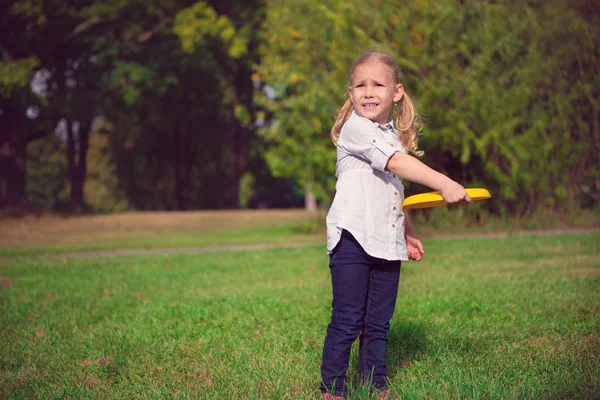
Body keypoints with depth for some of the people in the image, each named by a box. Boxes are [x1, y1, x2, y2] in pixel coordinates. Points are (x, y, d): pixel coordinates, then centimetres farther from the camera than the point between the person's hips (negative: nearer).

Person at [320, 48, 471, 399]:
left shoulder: (395, 135, 16)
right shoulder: (355, 127, -10)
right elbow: (397, 163, -22)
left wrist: (408, 232, 22)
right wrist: (444, 184, -27)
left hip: (387, 242, 7)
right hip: (352, 238, -7)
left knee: (379, 322, 10)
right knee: (348, 320, -5)